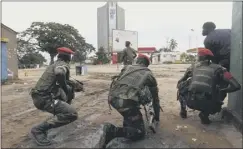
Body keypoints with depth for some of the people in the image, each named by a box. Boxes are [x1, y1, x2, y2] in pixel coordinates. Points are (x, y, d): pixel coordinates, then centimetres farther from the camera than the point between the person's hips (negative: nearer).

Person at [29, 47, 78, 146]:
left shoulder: (55, 64, 20)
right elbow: (59, 73, -33)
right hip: (44, 98, -9)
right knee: (72, 114, -18)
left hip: (41, 95, 9)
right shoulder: (63, 64, -8)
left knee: (69, 90, 26)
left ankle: (58, 115, 32)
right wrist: (65, 89, -18)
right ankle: (38, 130, -14)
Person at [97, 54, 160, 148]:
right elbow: (155, 98, 29)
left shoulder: (127, 67, 26)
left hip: (112, 98, 5)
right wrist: (157, 116, 44)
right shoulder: (149, 75, 21)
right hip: (127, 102, -5)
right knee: (140, 133, 8)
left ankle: (127, 122, 29)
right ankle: (112, 131, -13)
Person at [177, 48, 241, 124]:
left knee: (181, 86, 31)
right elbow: (236, 86, 5)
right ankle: (204, 114, 9)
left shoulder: (193, 66, 18)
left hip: (190, 101, 2)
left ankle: (183, 110, 26)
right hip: (206, 104, -2)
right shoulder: (218, 68, 13)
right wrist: (221, 90, 22)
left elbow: (179, 83, 24)